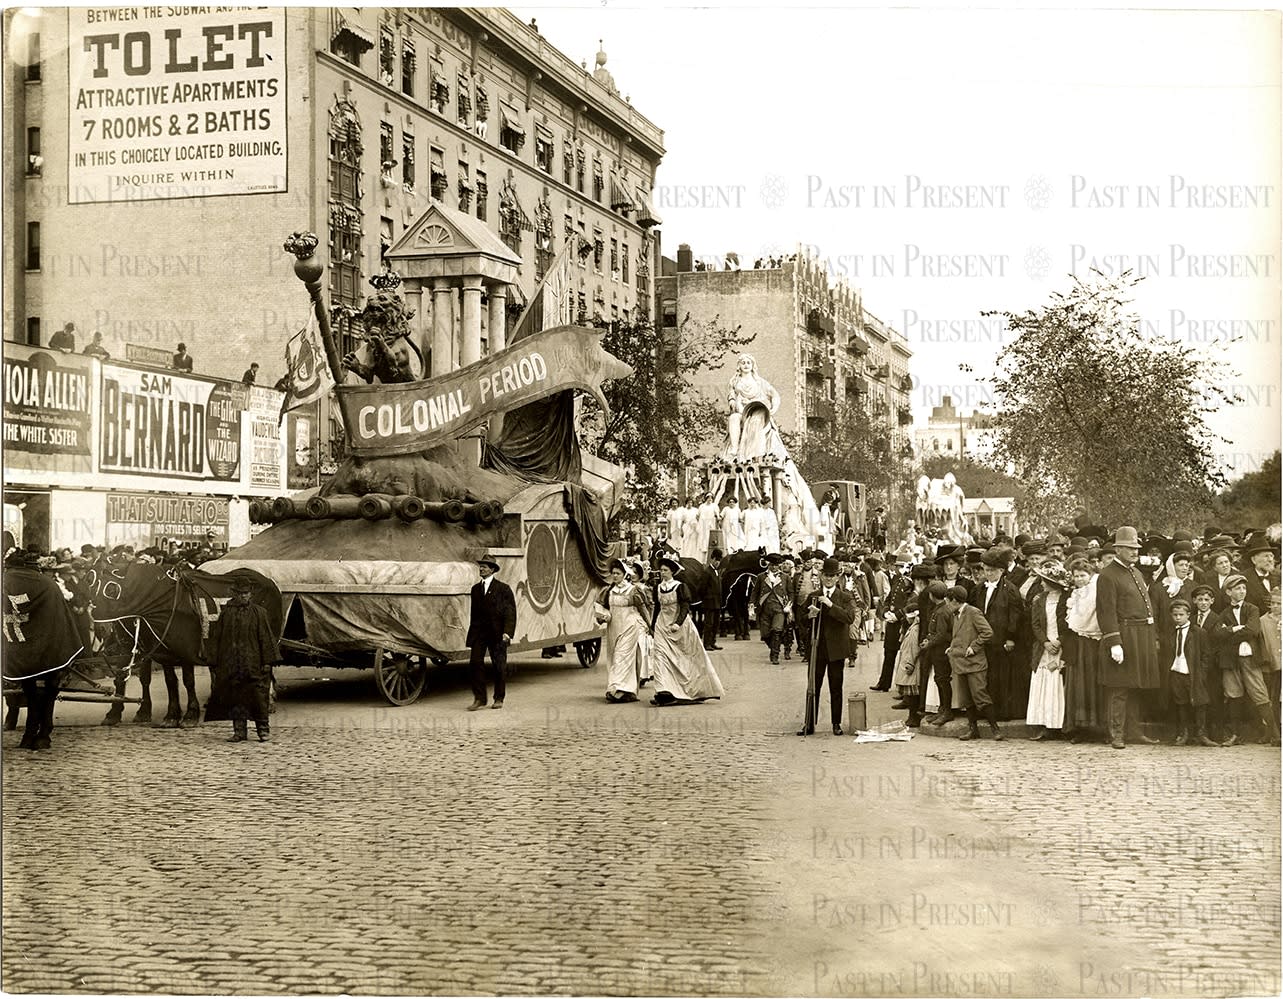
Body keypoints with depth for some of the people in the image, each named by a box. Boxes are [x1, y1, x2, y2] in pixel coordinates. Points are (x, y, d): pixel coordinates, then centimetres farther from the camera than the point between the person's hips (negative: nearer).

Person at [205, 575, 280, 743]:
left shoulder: (258, 613, 2)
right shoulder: (226, 613, 7)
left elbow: (266, 638, 1)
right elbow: (216, 638, 9)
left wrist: (267, 661, -6)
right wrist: (215, 662, 5)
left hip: (254, 664, -2)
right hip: (231, 664, 2)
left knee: (258, 695, -2)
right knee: (236, 697, 4)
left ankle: (263, 729, 9)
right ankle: (239, 731, 11)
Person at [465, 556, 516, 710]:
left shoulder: (503, 588, -1)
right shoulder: (476, 588, 14)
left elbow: (511, 612, -5)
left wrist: (507, 632, -15)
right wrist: (471, 634, 13)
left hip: (497, 633, -4)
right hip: (478, 632, 4)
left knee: (499, 665, 4)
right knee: (475, 662, -7)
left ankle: (499, 699, 17)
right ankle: (479, 699, -2)